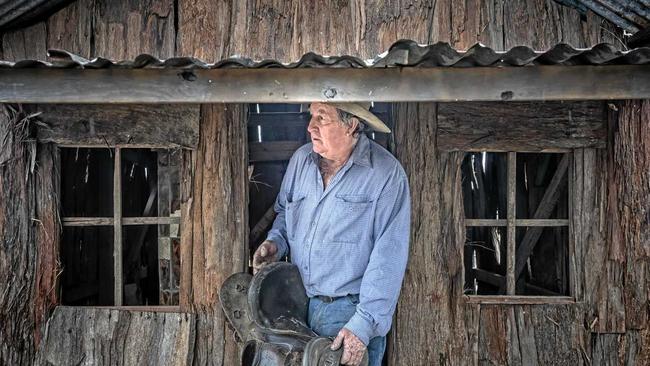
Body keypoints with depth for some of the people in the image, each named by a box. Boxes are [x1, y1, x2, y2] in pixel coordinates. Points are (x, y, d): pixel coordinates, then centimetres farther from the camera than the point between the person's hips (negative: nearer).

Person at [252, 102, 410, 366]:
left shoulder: (386, 173, -14)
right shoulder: (301, 159, 3)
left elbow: (388, 256, -16)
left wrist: (363, 324, -21)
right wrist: (276, 241, 0)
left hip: (351, 311, -5)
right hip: (298, 305, 5)